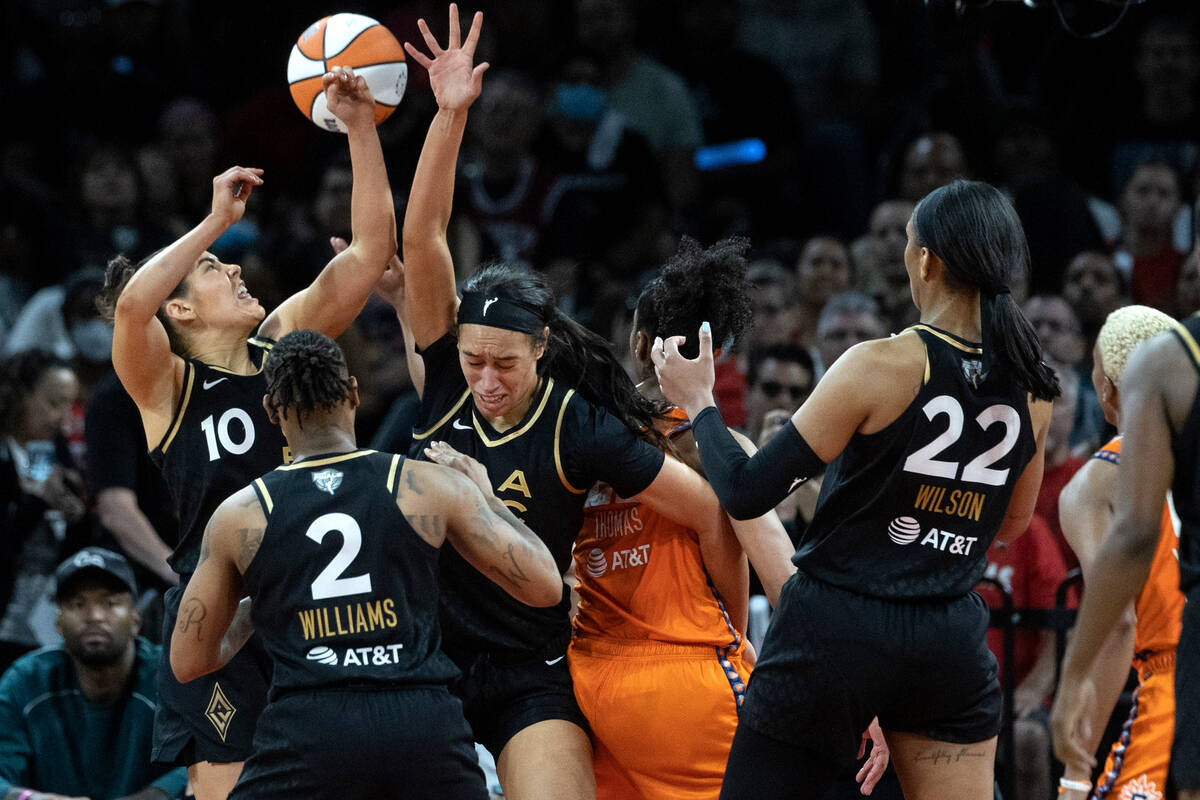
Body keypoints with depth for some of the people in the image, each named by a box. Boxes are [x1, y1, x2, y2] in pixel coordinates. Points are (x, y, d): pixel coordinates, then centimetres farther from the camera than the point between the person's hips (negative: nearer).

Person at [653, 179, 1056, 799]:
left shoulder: (881, 366, -15)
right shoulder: (1031, 387, 1)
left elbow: (745, 494, -11)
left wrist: (696, 401, 4)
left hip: (834, 633, -4)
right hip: (952, 642, 4)